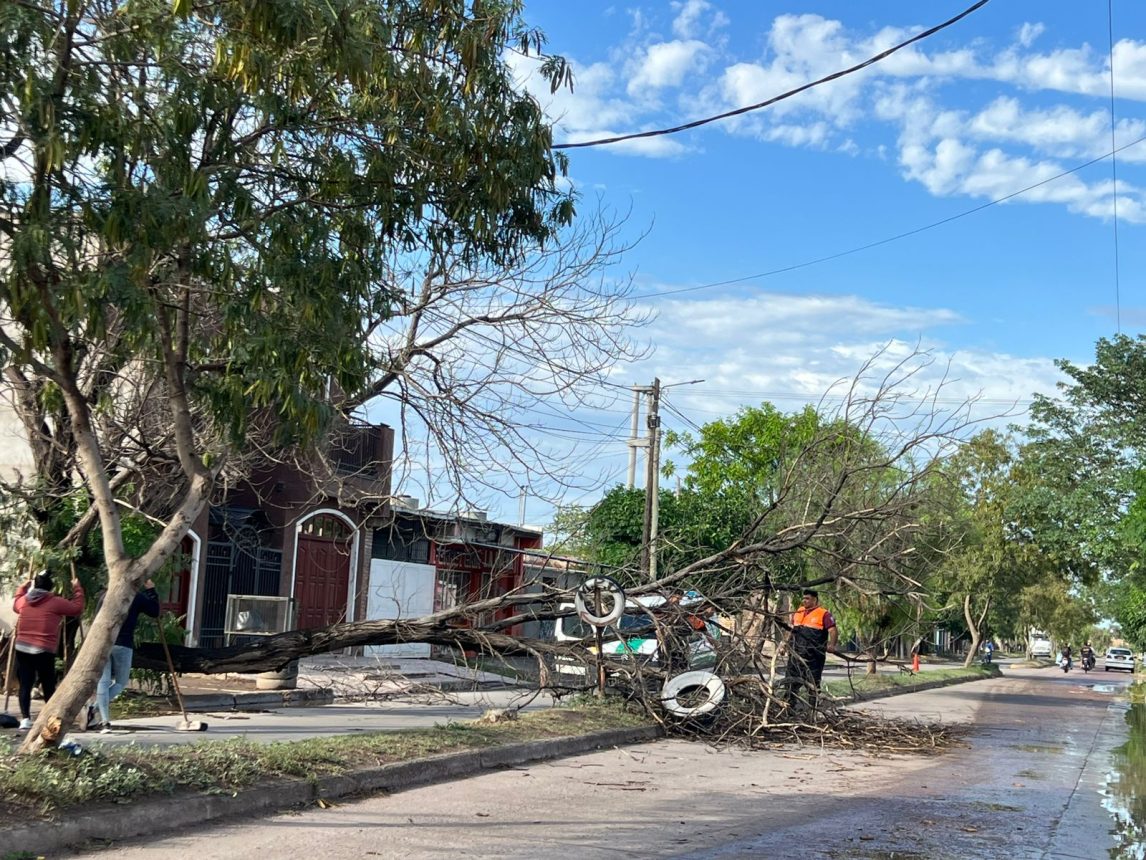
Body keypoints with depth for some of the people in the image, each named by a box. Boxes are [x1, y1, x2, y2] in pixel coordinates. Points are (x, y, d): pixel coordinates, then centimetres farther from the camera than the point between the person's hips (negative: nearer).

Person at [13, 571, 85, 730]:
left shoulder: (23, 600, 9)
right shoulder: (56, 602, -5)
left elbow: (15, 605, 34)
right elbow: (77, 609, 4)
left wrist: (23, 587, 42)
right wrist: (77, 589, 14)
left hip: (22, 649, 4)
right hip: (44, 651, -4)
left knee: (25, 685, 3)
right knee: (49, 686, 5)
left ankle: (25, 719, -5)